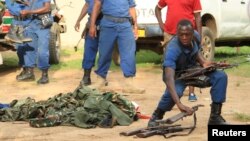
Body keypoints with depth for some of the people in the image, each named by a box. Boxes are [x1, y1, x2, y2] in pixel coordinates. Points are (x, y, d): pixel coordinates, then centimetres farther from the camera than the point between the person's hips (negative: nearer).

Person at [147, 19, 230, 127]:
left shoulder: (196, 36, -17)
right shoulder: (172, 49, -37)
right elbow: (169, 78, -47)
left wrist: (203, 62, -14)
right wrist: (179, 104, -57)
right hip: (177, 74, -5)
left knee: (220, 76, -15)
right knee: (175, 92, -37)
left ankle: (215, 116, -4)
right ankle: (157, 116, -7)